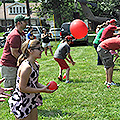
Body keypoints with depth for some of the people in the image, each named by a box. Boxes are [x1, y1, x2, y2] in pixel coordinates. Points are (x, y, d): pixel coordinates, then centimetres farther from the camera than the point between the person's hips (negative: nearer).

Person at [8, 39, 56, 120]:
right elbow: (22, 88, -24)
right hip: (23, 105, -9)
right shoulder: (26, 67, -25)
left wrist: (45, 87, -3)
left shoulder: (36, 65, 5)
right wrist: (41, 90, -22)